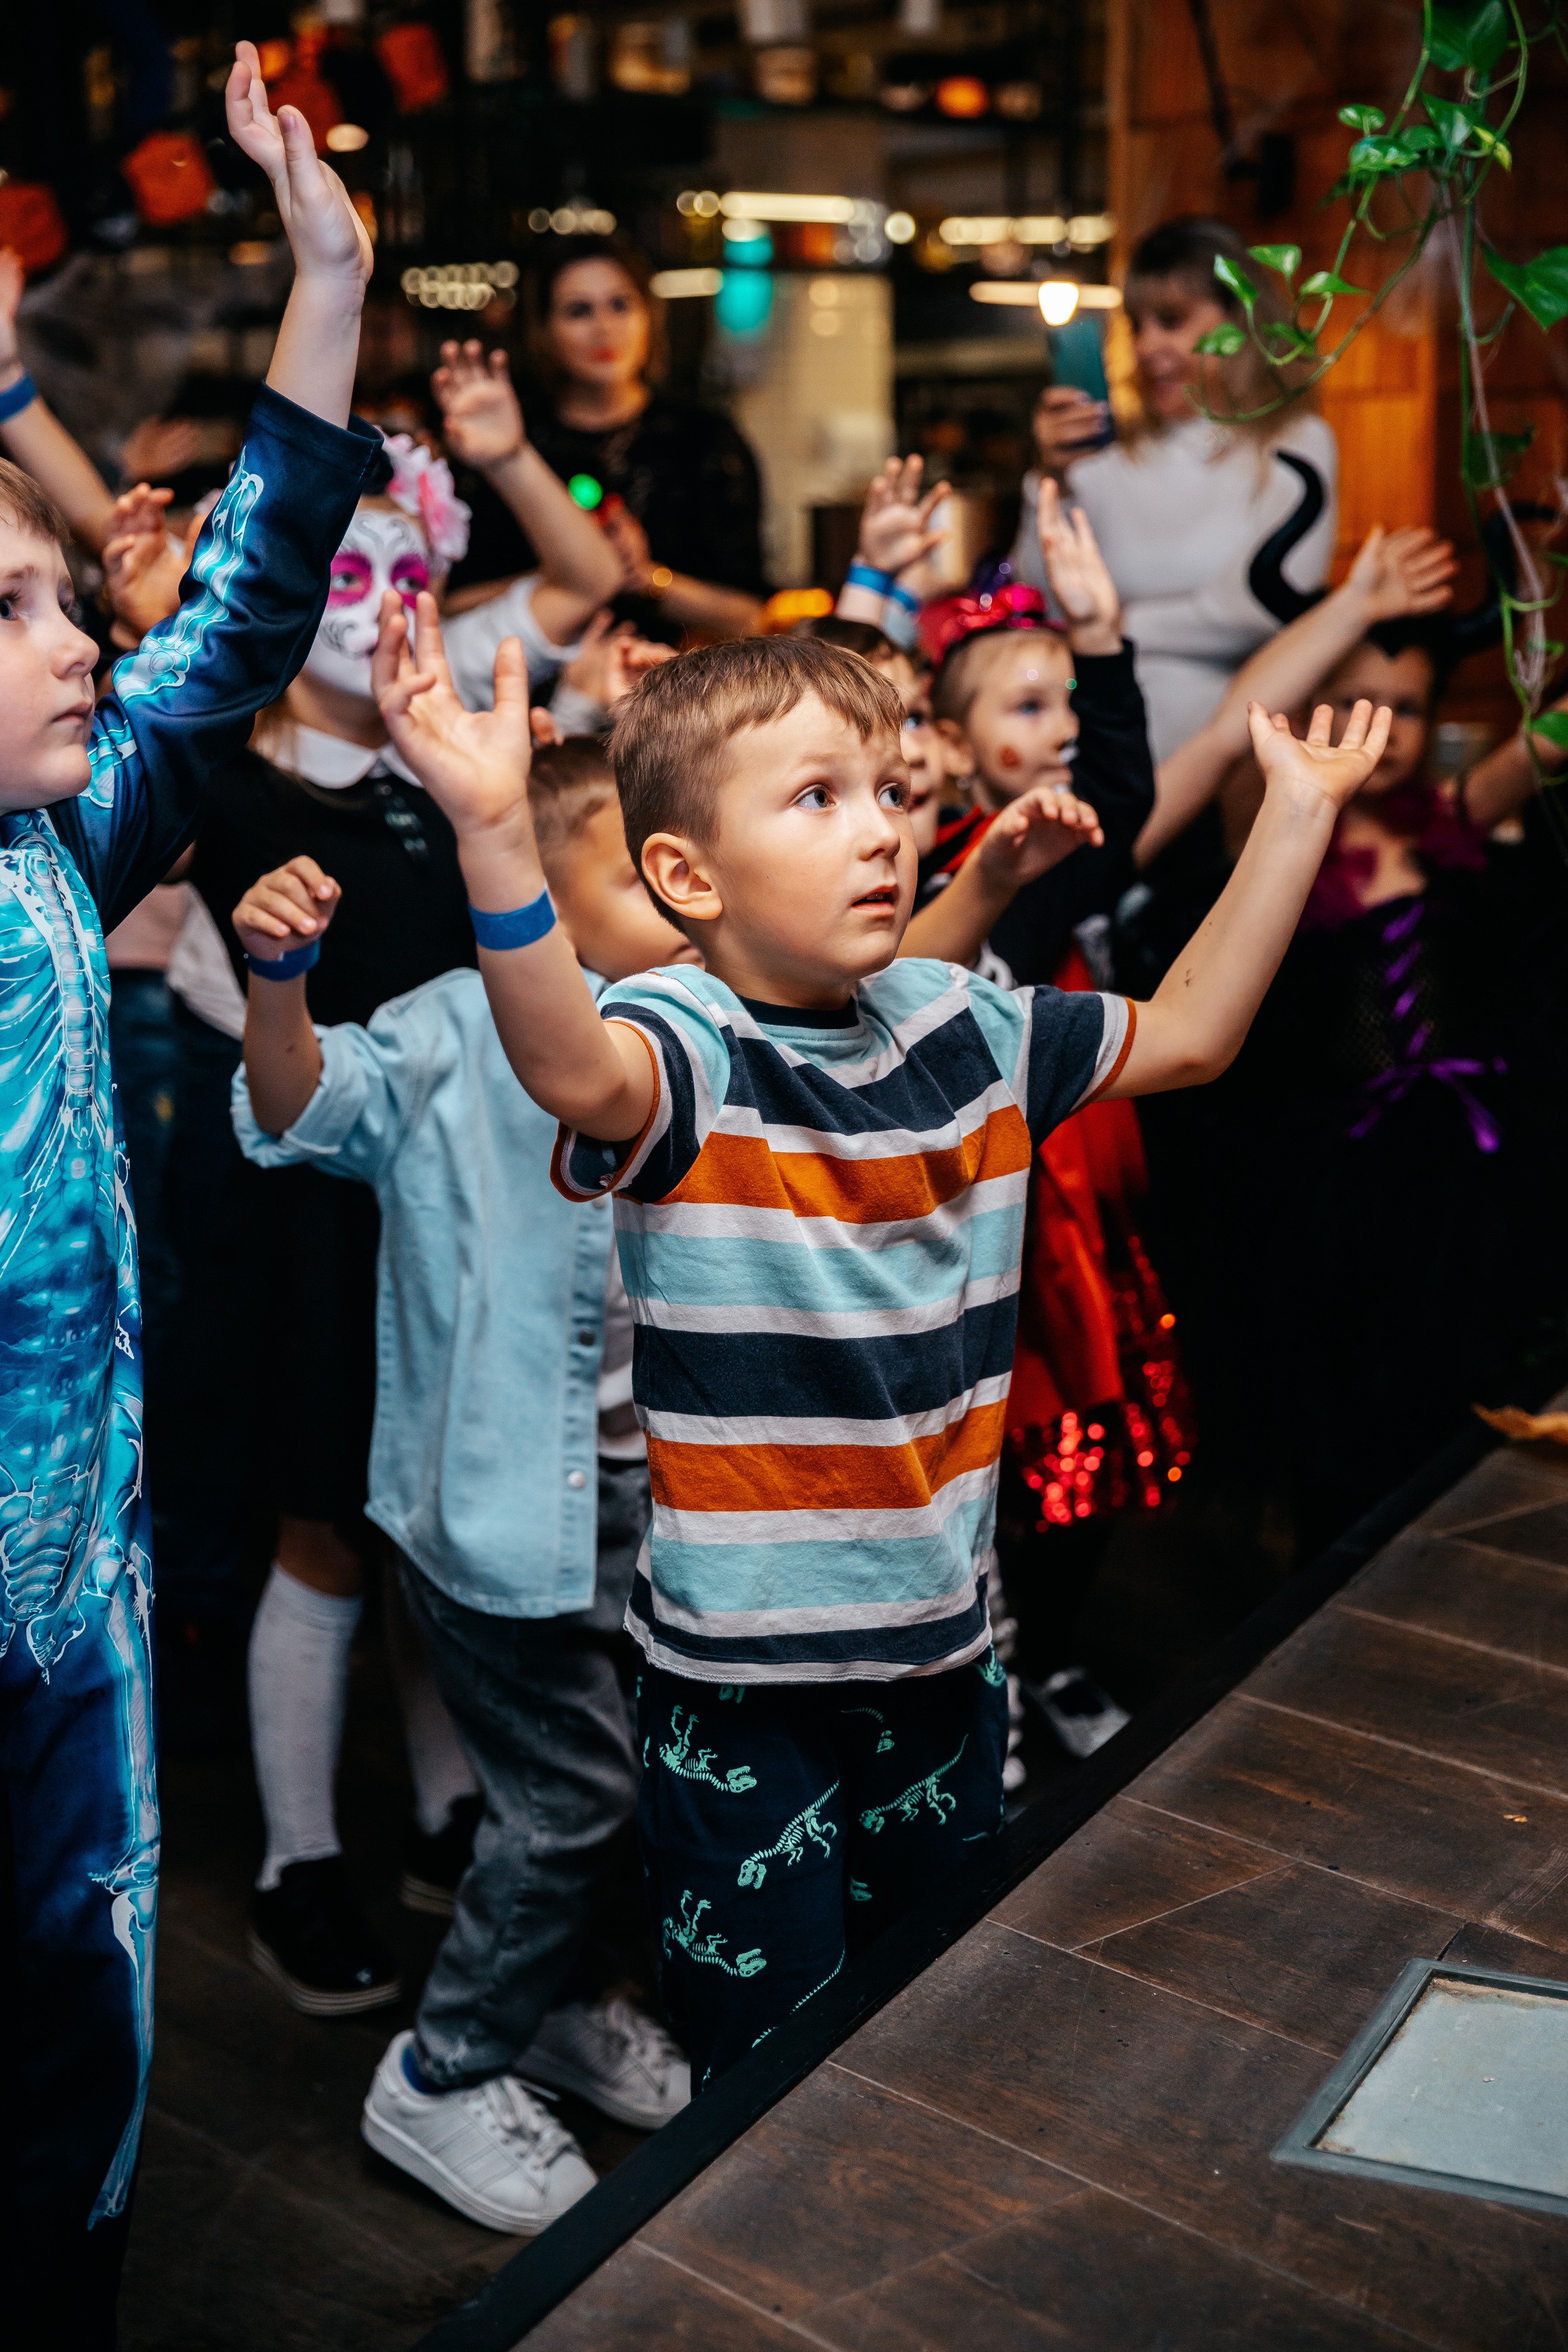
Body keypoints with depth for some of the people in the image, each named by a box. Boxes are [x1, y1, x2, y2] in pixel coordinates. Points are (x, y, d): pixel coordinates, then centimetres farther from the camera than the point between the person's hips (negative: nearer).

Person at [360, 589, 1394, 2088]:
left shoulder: (961, 1028, 1)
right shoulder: (686, 1047, -18)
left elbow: (1188, 1033, 12)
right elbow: (575, 1074, -41)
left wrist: (1299, 809, 9)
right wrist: (494, 834, -56)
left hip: (942, 1642, 6)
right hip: (740, 1672, -6)